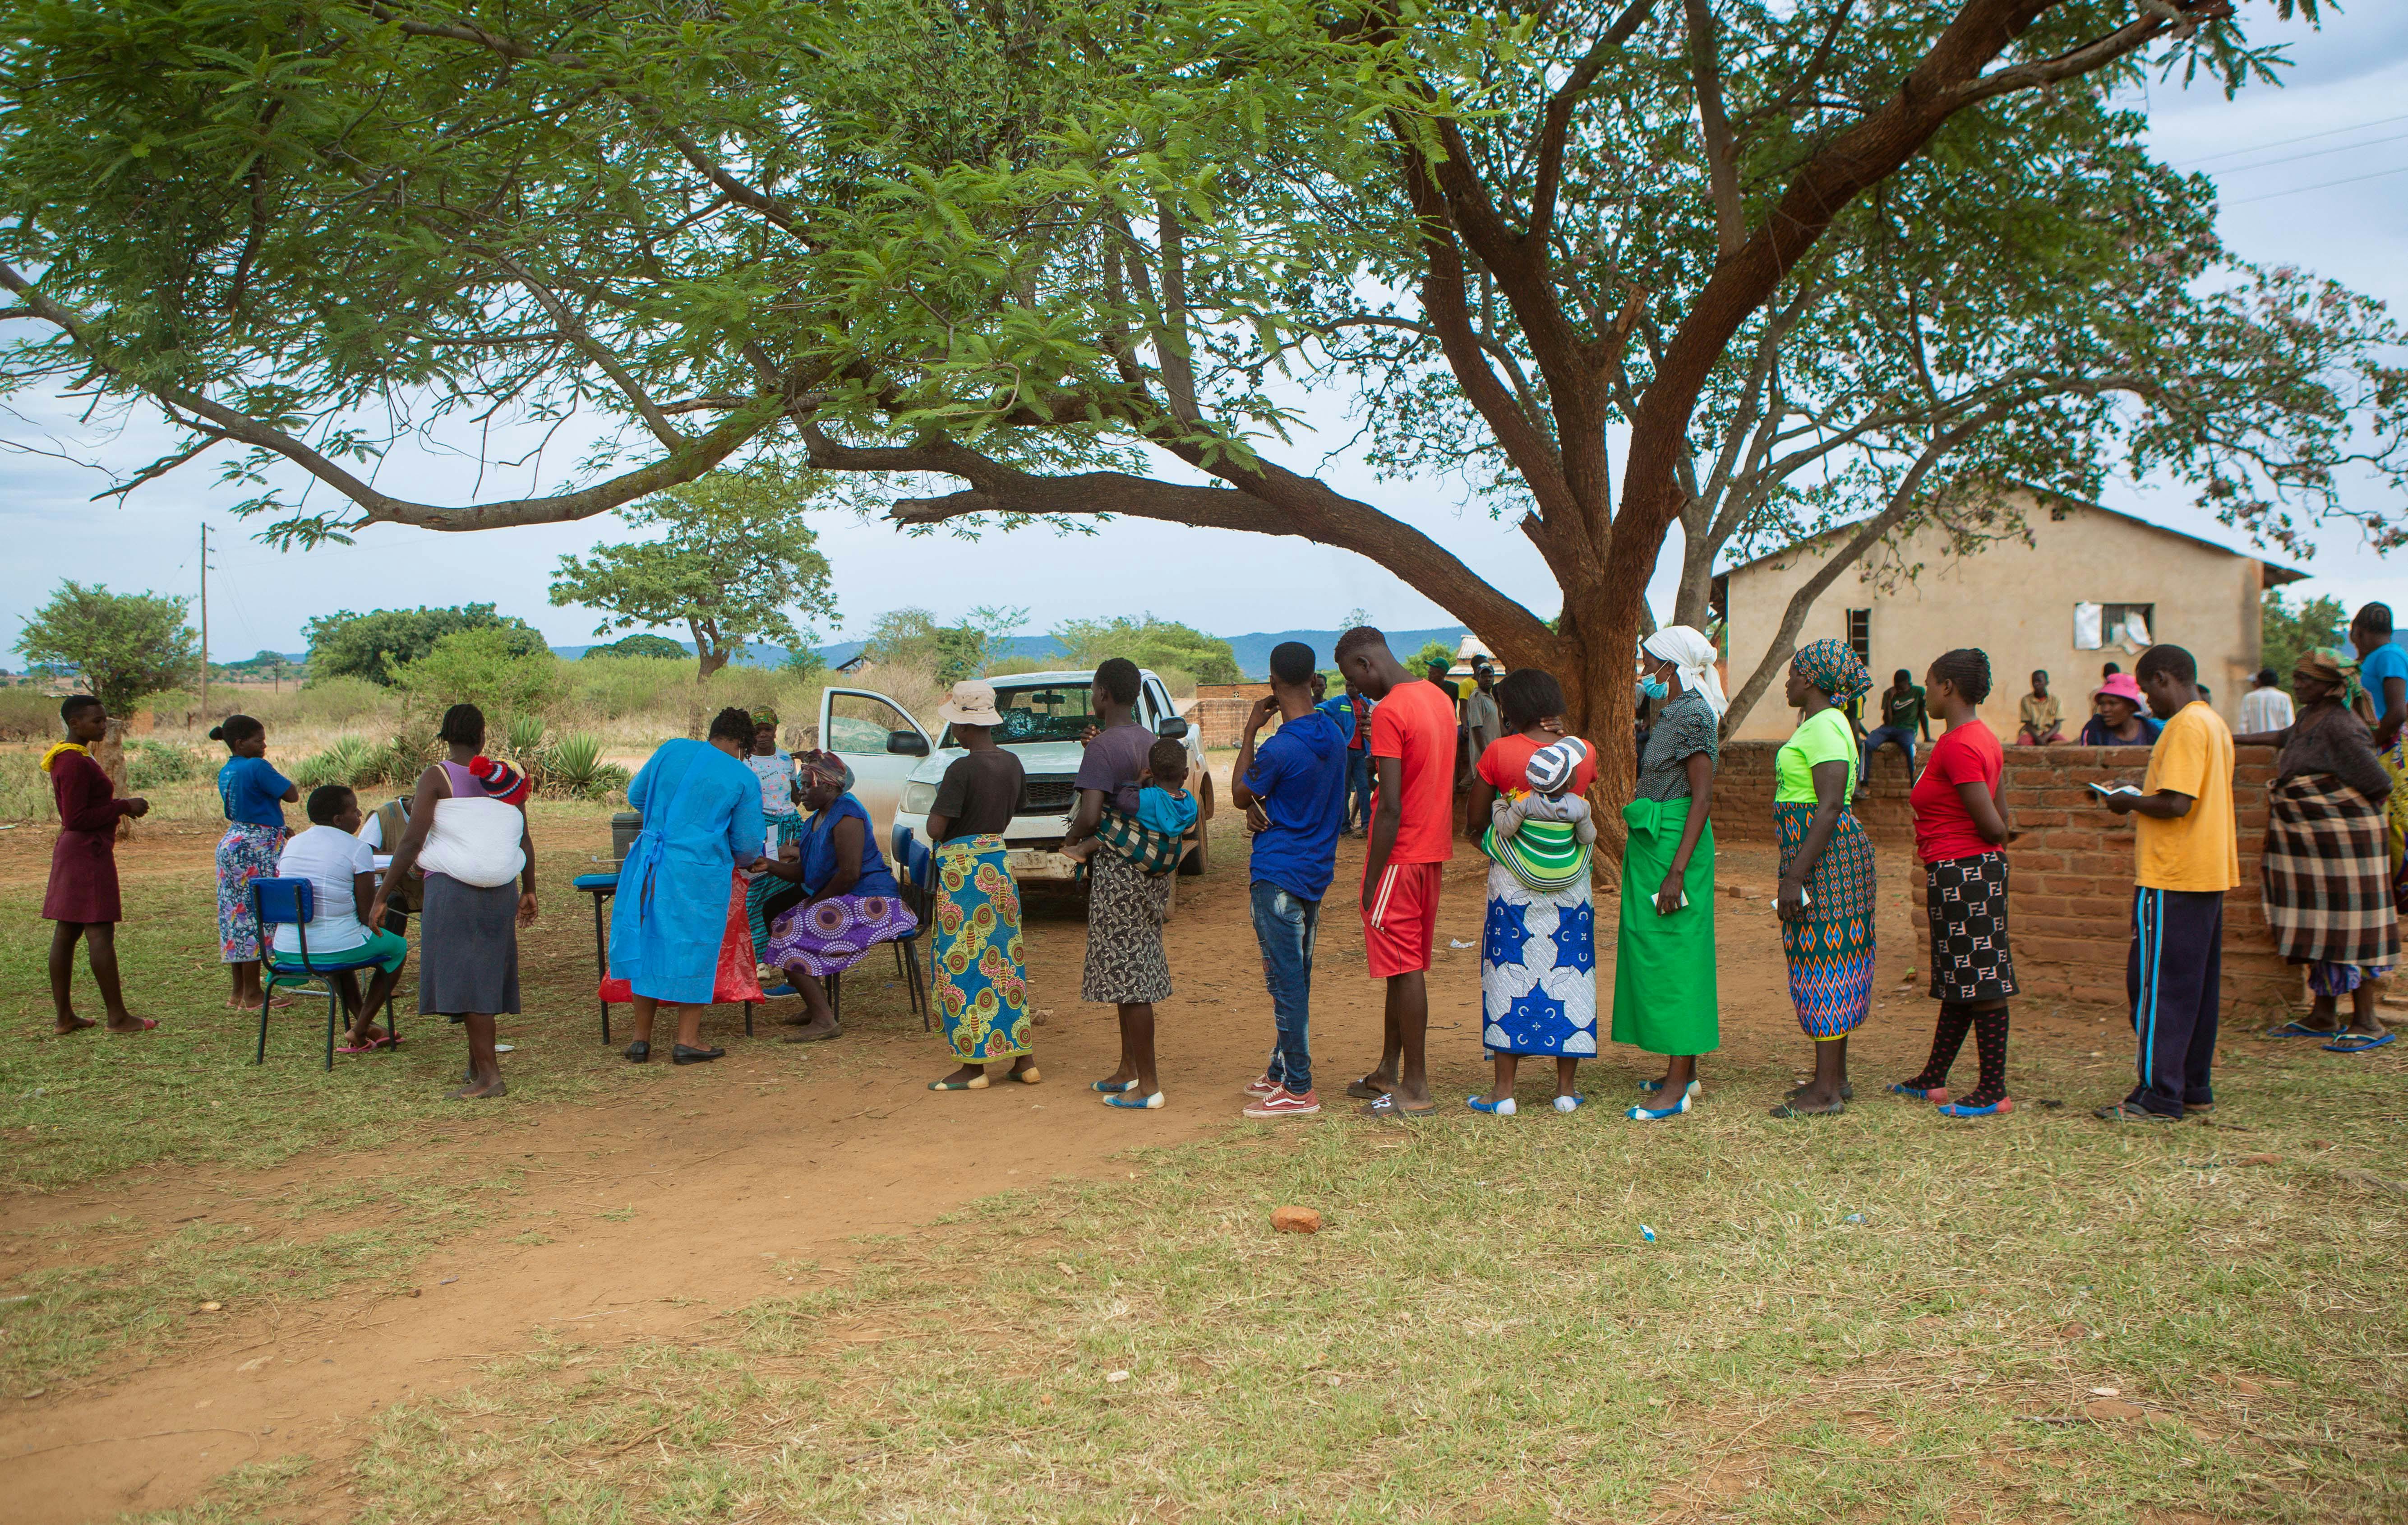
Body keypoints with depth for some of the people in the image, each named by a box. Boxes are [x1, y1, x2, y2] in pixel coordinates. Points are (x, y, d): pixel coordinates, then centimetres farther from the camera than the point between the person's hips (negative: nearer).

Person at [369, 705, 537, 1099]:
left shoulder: (436, 778, -5)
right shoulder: (506, 779, 8)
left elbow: (412, 841, -11)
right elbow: (524, 839, 8)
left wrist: (381, 896, -6)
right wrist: (529, 891, 18)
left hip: (451, 888, -5)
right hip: (499, 891, 5)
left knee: (462, 977, -5)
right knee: (487, 973, 15)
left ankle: (490, 1076, -11)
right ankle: (477, 1061, 27)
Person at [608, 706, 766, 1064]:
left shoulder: (671, 750, 7)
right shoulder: (744, 779, -2)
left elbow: (635, 796, 18)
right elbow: (747, 843, 2)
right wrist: (750, 860, 25)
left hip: (649, 863, 4)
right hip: (699, 873, -4)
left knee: (648, 945, 14)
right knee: (694, 949, 8)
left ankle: (642, 1039, 20)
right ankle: (687, 1040, 10)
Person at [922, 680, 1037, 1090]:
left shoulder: (962, 769, -18)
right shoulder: (1012, 763, 6)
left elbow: (936, 829, -17)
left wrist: (936, 806, 3)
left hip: (962, 870, -8)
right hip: (1000, 863, 8)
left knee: (963, 964, 0)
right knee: (1005, 959, 13)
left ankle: (974, 1067, 5)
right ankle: (1024, 1059, 16)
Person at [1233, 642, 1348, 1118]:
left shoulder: (1280, 748, -21)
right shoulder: (1333, 734, 5)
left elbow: (1240, 794, -4)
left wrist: (1251, 730, -1)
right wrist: (1262, 804, -4)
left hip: (1278, 874, -9)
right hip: (1316, 869, 9)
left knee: (1286, 980, -3)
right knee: (1295, 977, 16)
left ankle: (1299, 1090, 1)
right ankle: (1281, 1071, 27)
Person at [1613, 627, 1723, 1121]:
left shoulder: (1693, 714, -15)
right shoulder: (1673, 712, 14)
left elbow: (1703, 798, -20)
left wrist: (1676, 871, -23)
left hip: (1675, 843, -10)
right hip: (1652, 846, 10)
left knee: (1671, 956, -8)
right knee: (1662, 955, 13)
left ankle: (1677, 1088, -4)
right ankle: (1685, 1072, 22)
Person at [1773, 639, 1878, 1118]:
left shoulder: (1824, 728, -16)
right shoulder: (1820, 725, 17)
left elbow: (1830, 807, -24)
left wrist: (1794, 876, -26)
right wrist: (1795, 870, 24)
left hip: (1824, 856, -11)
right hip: (1824, 856, 11)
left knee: (1823, 963, -8)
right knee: (1831, 962, 13)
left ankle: (1826, 1091, -4)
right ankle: (1836, 1078, 20)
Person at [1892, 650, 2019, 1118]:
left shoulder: (1956, 745, -18)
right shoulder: (1984, 738, 13)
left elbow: (1992, 825, -19)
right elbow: (1999, 820, 15)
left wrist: (1992, 847, 0)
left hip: (1961, 870, -11)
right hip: (1981, 868, 11)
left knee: (1983, 984, -4)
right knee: (1959, 981, 15)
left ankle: (1994, 1092, 3)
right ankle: (1933, 1080, 25)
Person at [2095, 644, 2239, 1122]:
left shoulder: (2185, 726, -15)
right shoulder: (2214, 723, 17)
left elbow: (2177, 803, -23)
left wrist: (2130, 803, -7)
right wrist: (2142, 804, 16)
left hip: (2172, 878, -10)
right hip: (2210, 875, 10)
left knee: (2156, 984, -6)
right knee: (2196, 985, 14)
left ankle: (2159, 1096, -4)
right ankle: (2194, 1087, 20)